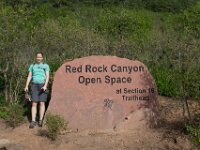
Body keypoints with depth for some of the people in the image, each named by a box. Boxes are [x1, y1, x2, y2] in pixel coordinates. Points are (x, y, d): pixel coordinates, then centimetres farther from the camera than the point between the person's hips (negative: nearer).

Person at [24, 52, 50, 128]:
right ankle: (33, 121, -7)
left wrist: (45, 86, -16)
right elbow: (29, 76, 12)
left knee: (42, 103, -2)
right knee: (34, 103, -6)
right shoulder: (32, 66, 14)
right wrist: (26, 86, 1)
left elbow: (47, 76, -2)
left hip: (42, 85, -1)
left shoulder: (45, 66, 6)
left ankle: (40, 120, 4)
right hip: (34, 85, 1)